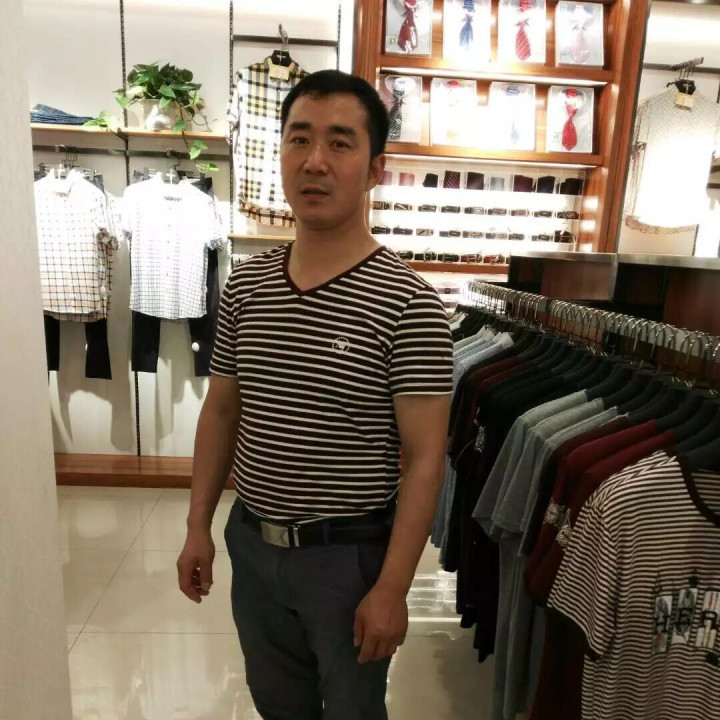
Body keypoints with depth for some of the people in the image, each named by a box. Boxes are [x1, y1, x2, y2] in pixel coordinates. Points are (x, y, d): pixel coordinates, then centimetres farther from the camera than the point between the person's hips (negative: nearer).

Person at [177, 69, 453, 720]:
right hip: (252, 542, 5)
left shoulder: (408, 304, -20)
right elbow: (221, 410, 5)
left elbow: (424, 458, -17)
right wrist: (199, 525, 7)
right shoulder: (244, 285, -3)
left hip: (351, 552, -4)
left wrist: (392, 588, -16)